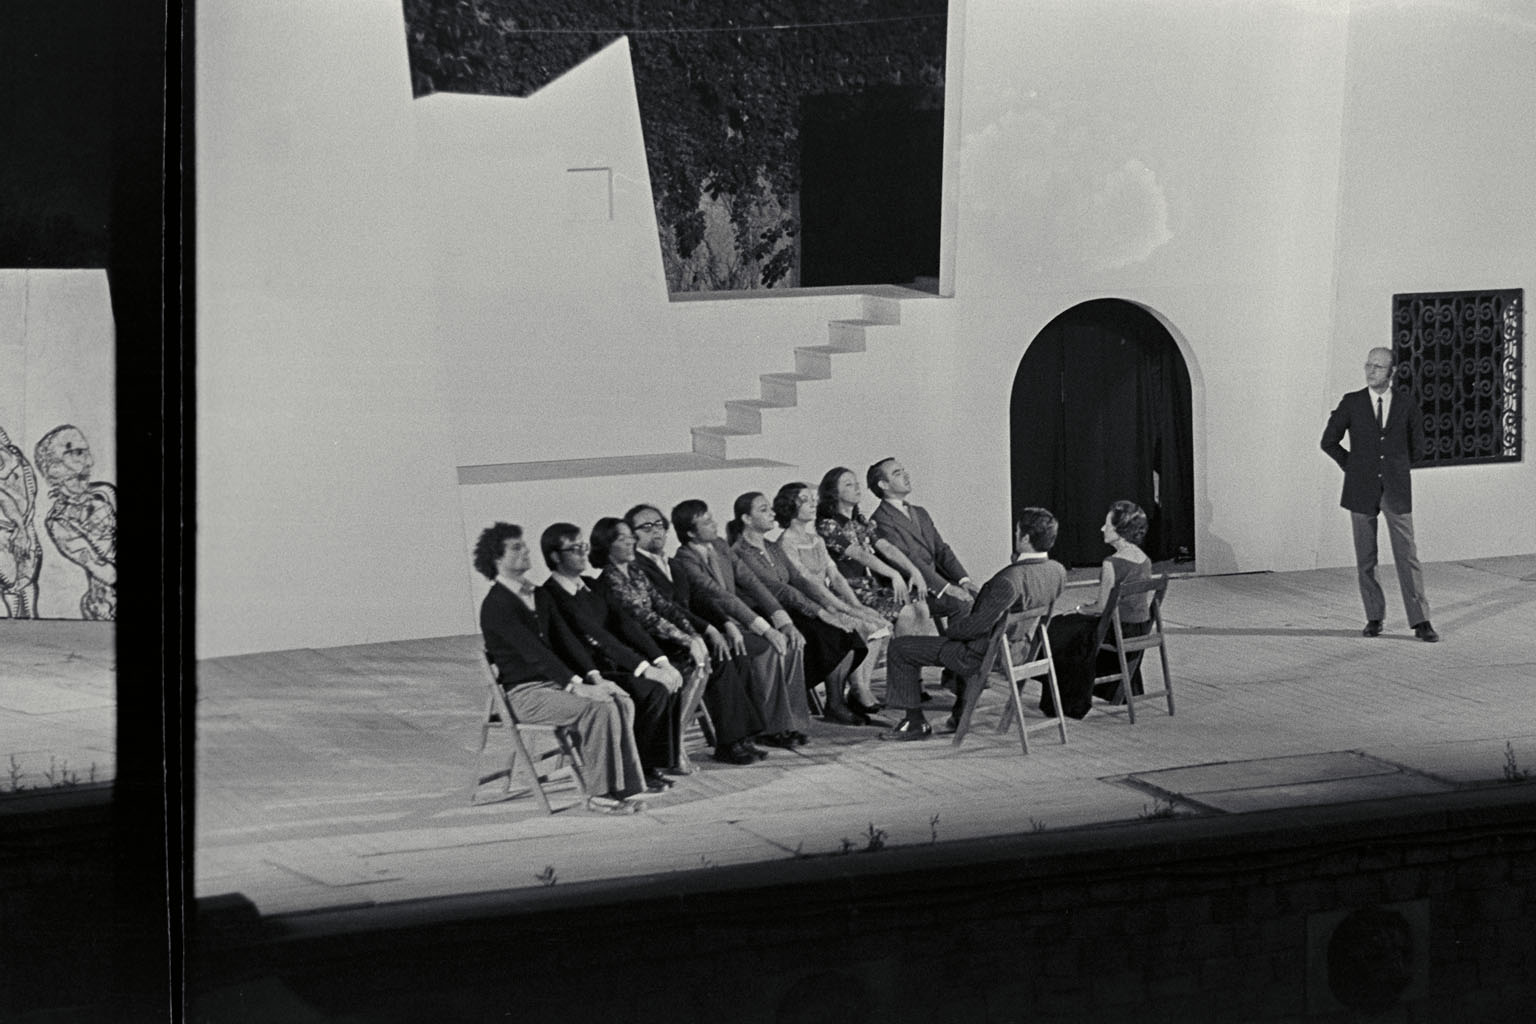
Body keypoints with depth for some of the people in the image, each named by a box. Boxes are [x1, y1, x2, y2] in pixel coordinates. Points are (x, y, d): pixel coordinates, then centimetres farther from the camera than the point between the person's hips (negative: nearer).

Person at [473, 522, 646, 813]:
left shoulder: (539, 596, 16)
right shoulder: (496, 604, -13)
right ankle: (601, 794, -21)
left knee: (621, 702, -14)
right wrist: (576, 686, -27)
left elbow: (565, 639, 12)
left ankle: (623, 787, -14)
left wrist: (593, 676, -4)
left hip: (555, 682, 8)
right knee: (599, 708, -27)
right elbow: (533, 651, -21)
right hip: (523, 693, -8)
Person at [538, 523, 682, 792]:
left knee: (673, 680, -10)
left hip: (615, 665, 8)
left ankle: (663, 758, -2)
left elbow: (625, 624, 8)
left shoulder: (590, 588, 16)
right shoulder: (551, 595, -13)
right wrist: (644, 668, -25)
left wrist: (661, 661, -6)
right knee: (655, 690, -25)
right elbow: (595, 636, -20)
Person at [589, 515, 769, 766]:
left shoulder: (635, 574, 17)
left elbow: (664, 605, 11)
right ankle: (729, 744, -15)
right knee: (720, 664, -20)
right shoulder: (610, 581, -11)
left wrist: (706, 630, -1)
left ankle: (741, 738, -8)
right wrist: (689, 641, -21)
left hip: (663, 642, 8)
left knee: (735, 661, -7)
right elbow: (645, 618, -18)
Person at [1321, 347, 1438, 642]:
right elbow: (1329, 441, 9)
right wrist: (1353, 467, 7)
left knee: (1407, 557, -3)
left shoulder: (1406, 403, 2)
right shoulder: (1352, 403, 0)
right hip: (1362, 490, 1)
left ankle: (1420, 622, -2)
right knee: (1366, 560, 5)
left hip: (1397, 490, -1)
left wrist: (1395, 468, 12)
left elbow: (1416, 446, 14)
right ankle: (1374, 618, 15)